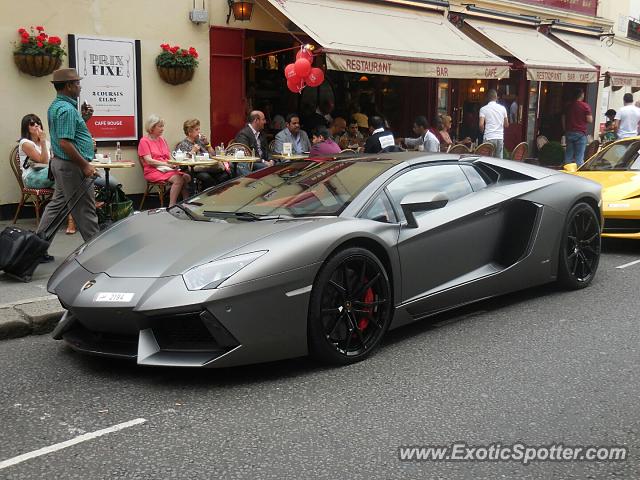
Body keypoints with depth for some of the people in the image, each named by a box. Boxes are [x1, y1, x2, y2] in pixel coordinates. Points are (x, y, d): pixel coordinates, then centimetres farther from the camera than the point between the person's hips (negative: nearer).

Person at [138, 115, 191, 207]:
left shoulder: (162, 139, 19)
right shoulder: (144, 141, -1)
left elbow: (169, 157, 16)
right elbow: (149, 161, -11)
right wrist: (167, 164, -18)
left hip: (167, 169, 6)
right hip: (153, 171, -6)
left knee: (186, 177, -21)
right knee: (178, 179, -31)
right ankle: (171, 207, -29)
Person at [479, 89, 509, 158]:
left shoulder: (483, 109, -3)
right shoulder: (502, 108, 7)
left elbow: (481, 124, -13)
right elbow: (506, 125, 13)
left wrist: (483, 131, 8)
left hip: (489, 138, -3)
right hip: (500, 137, 3)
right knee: (499, 159, 6)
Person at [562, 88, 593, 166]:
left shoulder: (568, 105, 9)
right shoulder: (585, 106, -7)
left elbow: (563, 119, 14)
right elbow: (590, 120, -11)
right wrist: (590, 115, 11)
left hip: (569, 132, 5)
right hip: (580, 133, -4)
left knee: (568, 154, 9)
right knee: (579, 156, -3)